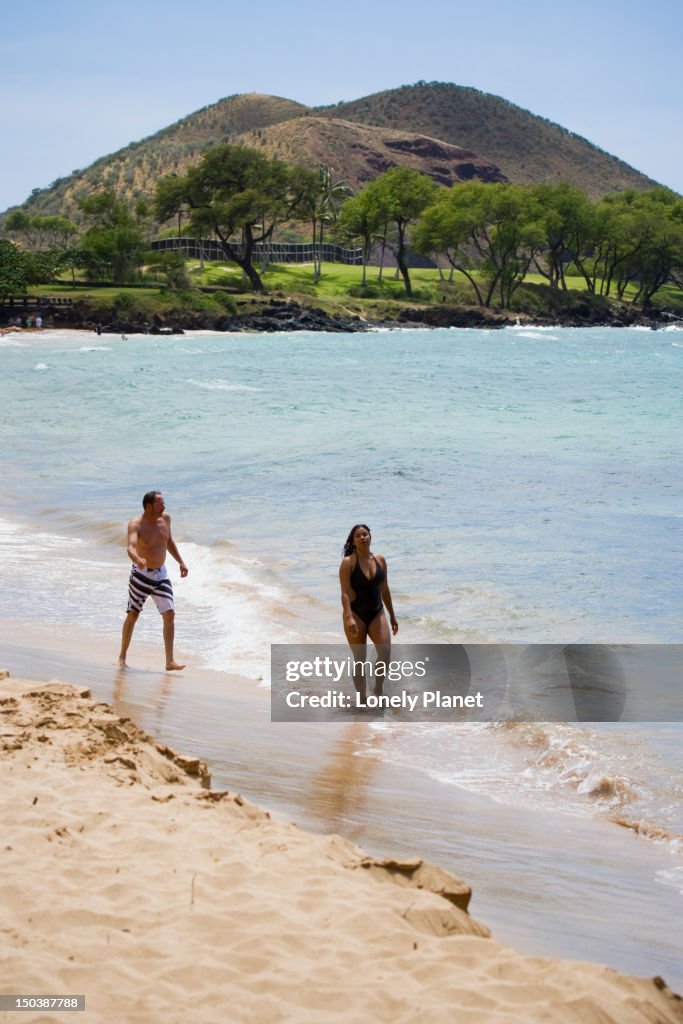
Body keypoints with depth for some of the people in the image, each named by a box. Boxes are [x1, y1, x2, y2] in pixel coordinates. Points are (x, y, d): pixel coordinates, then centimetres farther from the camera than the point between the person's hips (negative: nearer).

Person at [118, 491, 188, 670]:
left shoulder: (165, 518, 1)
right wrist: (138, 560, -57)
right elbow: (131, 547, -36)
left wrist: (180, 562, 19)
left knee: (169, 614, -6)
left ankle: (170, 661, -7)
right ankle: (122, 657, 23)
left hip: (161, 574, 5)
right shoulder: (136, 525, -18)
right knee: (132, 615, 6)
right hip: (141, 575, -5)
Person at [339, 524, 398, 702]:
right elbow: (345, 592, -16)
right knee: (360, 659, 0)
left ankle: (378, 689, 8)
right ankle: (361, 699, 10)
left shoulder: (380, 560, 6)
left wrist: (392, 616, 17)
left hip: (376, 613, 4)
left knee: (385, 651, -13)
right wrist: (349, 617, -28)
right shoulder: (348, 562, -9)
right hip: (356, 614, -4)